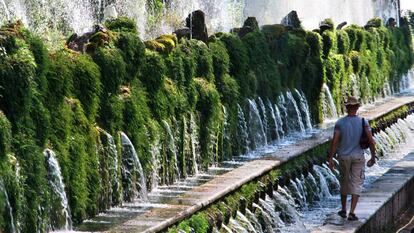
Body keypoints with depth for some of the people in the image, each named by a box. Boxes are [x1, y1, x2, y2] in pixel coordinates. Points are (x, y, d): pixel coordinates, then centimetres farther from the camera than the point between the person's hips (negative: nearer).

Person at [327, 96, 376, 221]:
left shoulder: (340, 123, -6)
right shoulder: (364, 122, -7)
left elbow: (334, 142, -9)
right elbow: (371, 141, -11)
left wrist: (330, 159, -5)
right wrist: (373, 157, 0)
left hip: (343, 157, 1)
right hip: (358, 157, -1)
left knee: (344, 183, 18)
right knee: (356, 185, 3)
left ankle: (343, 210, 29)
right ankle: (352, 213, -6)